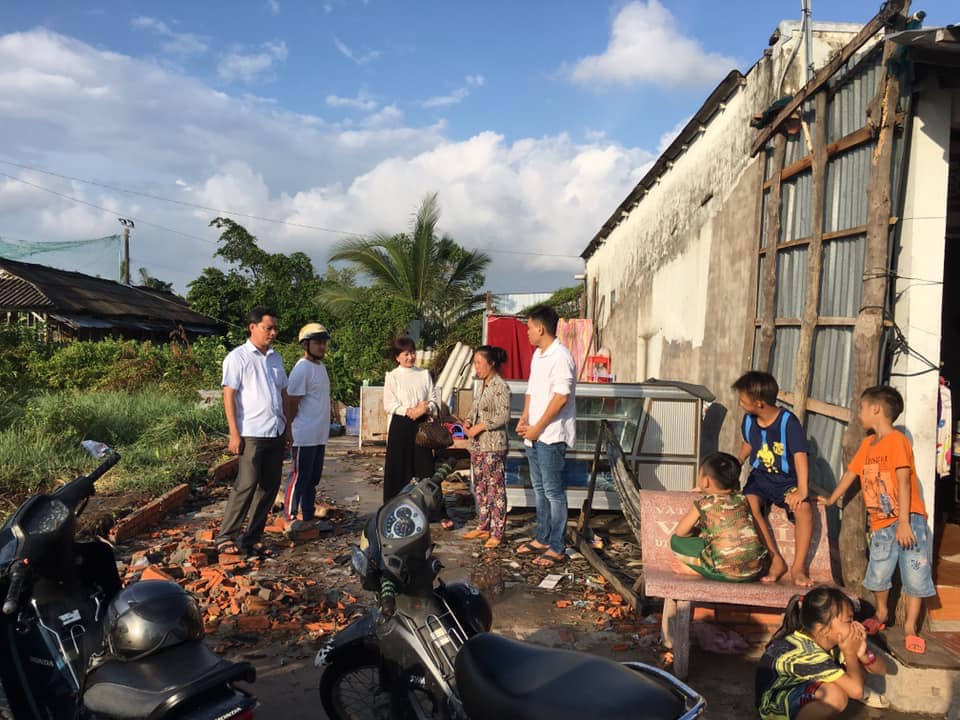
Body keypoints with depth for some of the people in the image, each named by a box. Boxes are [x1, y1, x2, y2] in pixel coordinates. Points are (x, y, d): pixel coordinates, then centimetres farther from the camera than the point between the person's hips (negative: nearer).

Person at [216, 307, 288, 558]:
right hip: (251, 433, -7)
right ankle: (226, 537, 6)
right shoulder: (238, 357, -4)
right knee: (246, 485, -7)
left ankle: (252, 538, 16)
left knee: (269, 487, 7)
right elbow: (229, 395, -8)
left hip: (276, 433, 7)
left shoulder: (275, 358, 15)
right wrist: (234, 433, -14)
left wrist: (287, 427, 15)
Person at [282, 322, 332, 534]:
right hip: (304, 436, -9)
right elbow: (291, 404, -15)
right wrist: (292, 432, -13)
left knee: (313, 477, 15)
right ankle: (290, 519, 7)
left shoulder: (321, 367, 14)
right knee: (299, 477, -2)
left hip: (320, 436, 9)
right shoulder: (302, 369, -15)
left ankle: (309, 517, 24)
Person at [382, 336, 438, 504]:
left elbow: (433, 400, 7)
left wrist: (425, 408, -14)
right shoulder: (392, 376, 0)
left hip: (421, 424, 3)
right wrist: (410, 411, -18)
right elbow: (389, 405, -7)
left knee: (423, 464, 2)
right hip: (400, 425, -3)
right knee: (399, 465, 0)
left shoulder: (424, 374, 9)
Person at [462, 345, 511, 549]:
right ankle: (483, 527, 25)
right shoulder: (483, 386, 14)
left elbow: (504, 416, -19)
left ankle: (497, 534, 2)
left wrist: (480, 427, -18)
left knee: (495, 488, -4)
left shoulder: (500, 387, -12)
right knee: (480, 487, 15)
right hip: (477, 445, 9)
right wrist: (468, 423, 2)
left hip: (493, 446, -9)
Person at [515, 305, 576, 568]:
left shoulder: (560, 357, -17)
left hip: (551, 436, -9)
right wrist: (524, 418, 4)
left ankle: (557, 548, 6)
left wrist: (537, 427, -17)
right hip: (534, 435, 9)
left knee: (553, 492, -2)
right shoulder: (537, 355, 13)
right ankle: (542, 539, 28)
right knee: (540, 489, 16)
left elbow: (561, 397, -22)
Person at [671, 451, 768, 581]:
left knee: (676, 541, 7)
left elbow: (679, 533, 8)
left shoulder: (703, 503, -1)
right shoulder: (742, 499, 12)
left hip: (726, 573, -5)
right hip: (756, 569, 5)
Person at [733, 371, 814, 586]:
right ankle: (776, 561, -18)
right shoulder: (749, 420, -2)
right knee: (749, 504, -28)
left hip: (786, 480, -4)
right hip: (760, 477, 4)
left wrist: (802, 490, -33)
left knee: (803, 507, -32)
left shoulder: (788, 421, -18)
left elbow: (800, 455, -25)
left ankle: (798, 566, -15)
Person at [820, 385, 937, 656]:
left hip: (908, 520, -6)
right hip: (881, 523, 6)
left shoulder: (897, 440, -13)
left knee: (915, 574, -3)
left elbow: (904, 481, -18)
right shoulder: (867, 444, 10)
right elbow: (851, 472, 21)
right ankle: (881, 615, 31)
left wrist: (904, 522, -21)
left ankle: (910, 627, 8)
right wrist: (831, 500, 26)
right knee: (878, 573, 10)